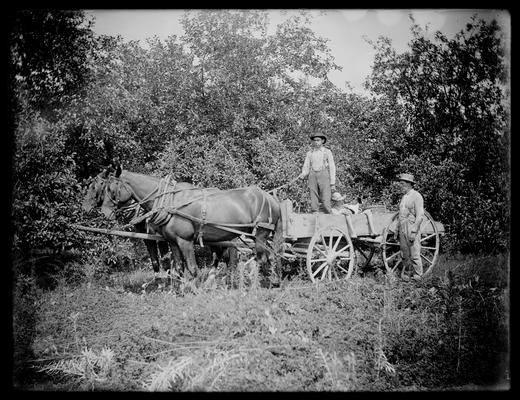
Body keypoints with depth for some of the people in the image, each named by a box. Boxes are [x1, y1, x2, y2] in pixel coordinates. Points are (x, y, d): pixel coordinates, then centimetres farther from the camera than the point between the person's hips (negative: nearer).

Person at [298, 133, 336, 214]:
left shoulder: (327, 152, 10)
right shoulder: (309, 153, 17)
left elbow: (332, 167, 7)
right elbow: (306, 167, 16)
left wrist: (332, 183, 0)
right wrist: (302, 175, -7)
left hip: (324, 176, -3)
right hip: (313, 176, 3)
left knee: (326, 202, -13)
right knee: (313, 202, -3)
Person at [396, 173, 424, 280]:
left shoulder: (416, 196, -9)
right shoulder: (404, 197, 15)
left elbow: (420, 216, -14)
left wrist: (414, 231, -19)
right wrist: (397, 229, 17)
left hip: (412, 228, -7)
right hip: (402, 229, 8)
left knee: (414, 254, -4)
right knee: (404, 254, 11)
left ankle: (417, 275, 4)